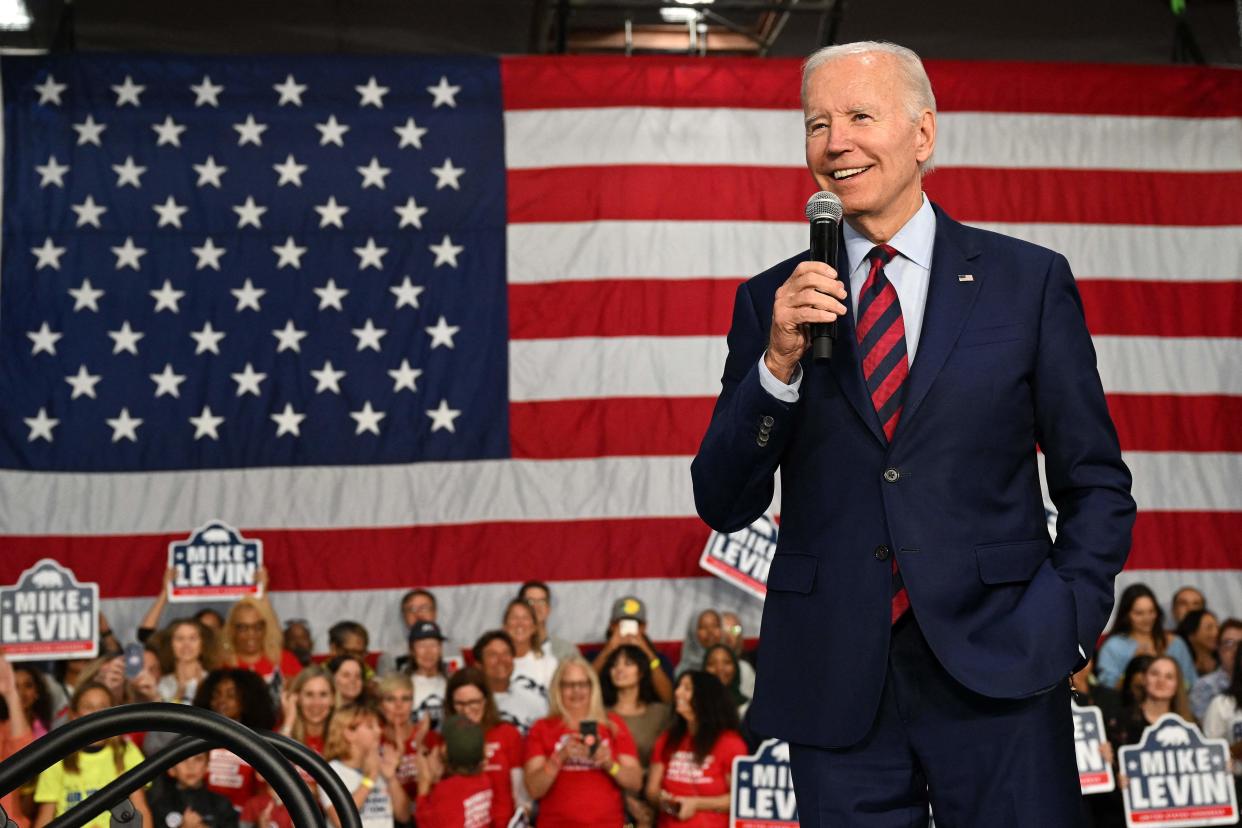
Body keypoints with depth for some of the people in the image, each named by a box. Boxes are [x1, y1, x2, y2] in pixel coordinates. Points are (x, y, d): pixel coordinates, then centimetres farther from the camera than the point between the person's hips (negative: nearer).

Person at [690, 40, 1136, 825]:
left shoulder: (1029, 281, 4)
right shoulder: (772, 301, 7)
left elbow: (1096, 484, 7)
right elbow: (724, 507, 3)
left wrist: (1069, 623, -7)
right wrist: (779, 364, -10)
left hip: (997, 672, -1)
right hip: (835, 690, 1)